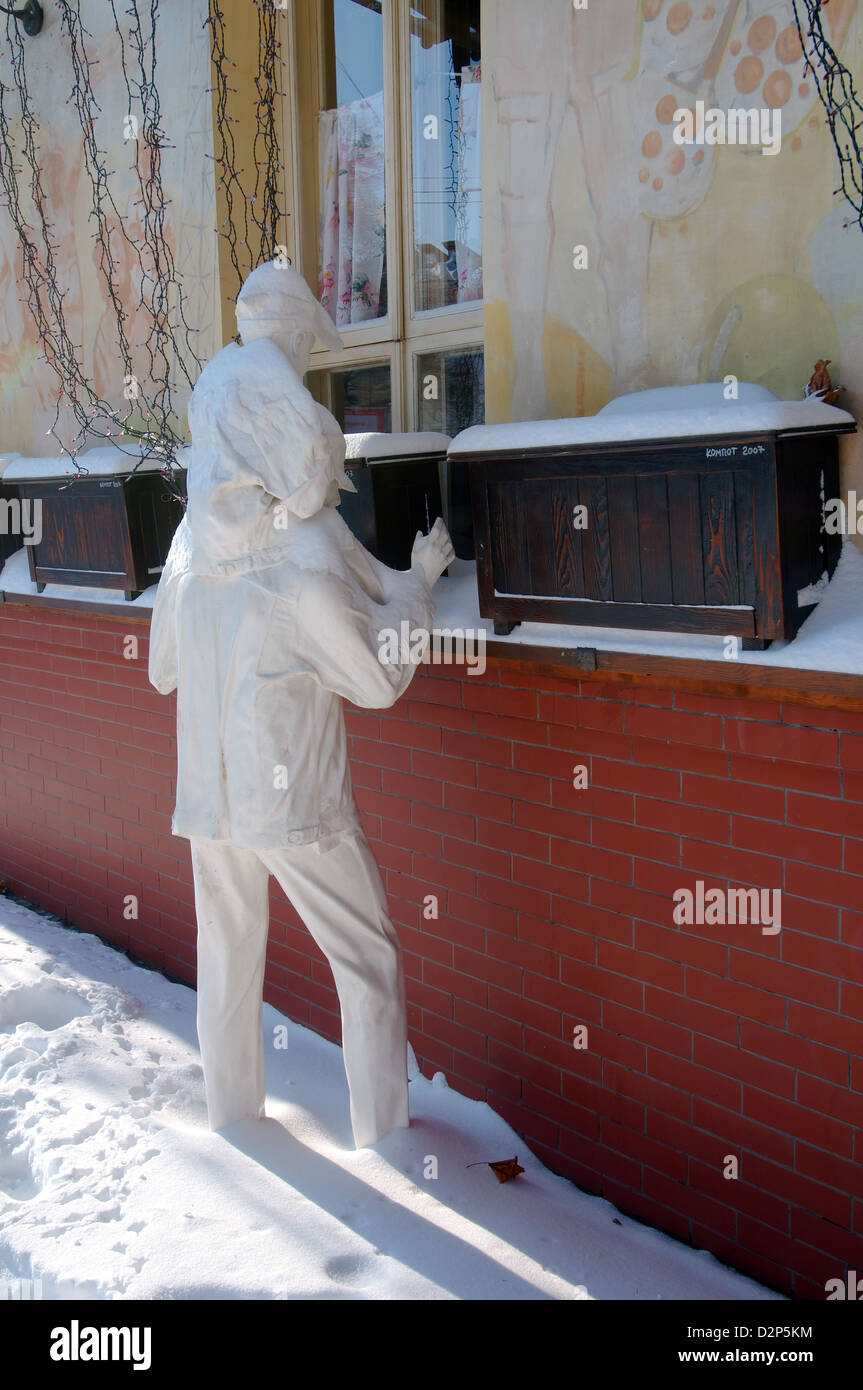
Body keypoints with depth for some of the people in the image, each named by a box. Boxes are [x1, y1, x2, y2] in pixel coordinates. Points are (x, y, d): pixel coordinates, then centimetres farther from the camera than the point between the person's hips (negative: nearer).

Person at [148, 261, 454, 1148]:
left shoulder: (193, 544, 2)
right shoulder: (307, 554, -17)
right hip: (294, 802, -6)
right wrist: (419, 579, 1)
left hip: (205, 792, 6)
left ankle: (230, 1106, 36)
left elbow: (163, 669, 13)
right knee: (367, 955, 9)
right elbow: (380, 680, -9)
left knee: (227, 953, 20)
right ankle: (381, 1130, 16)